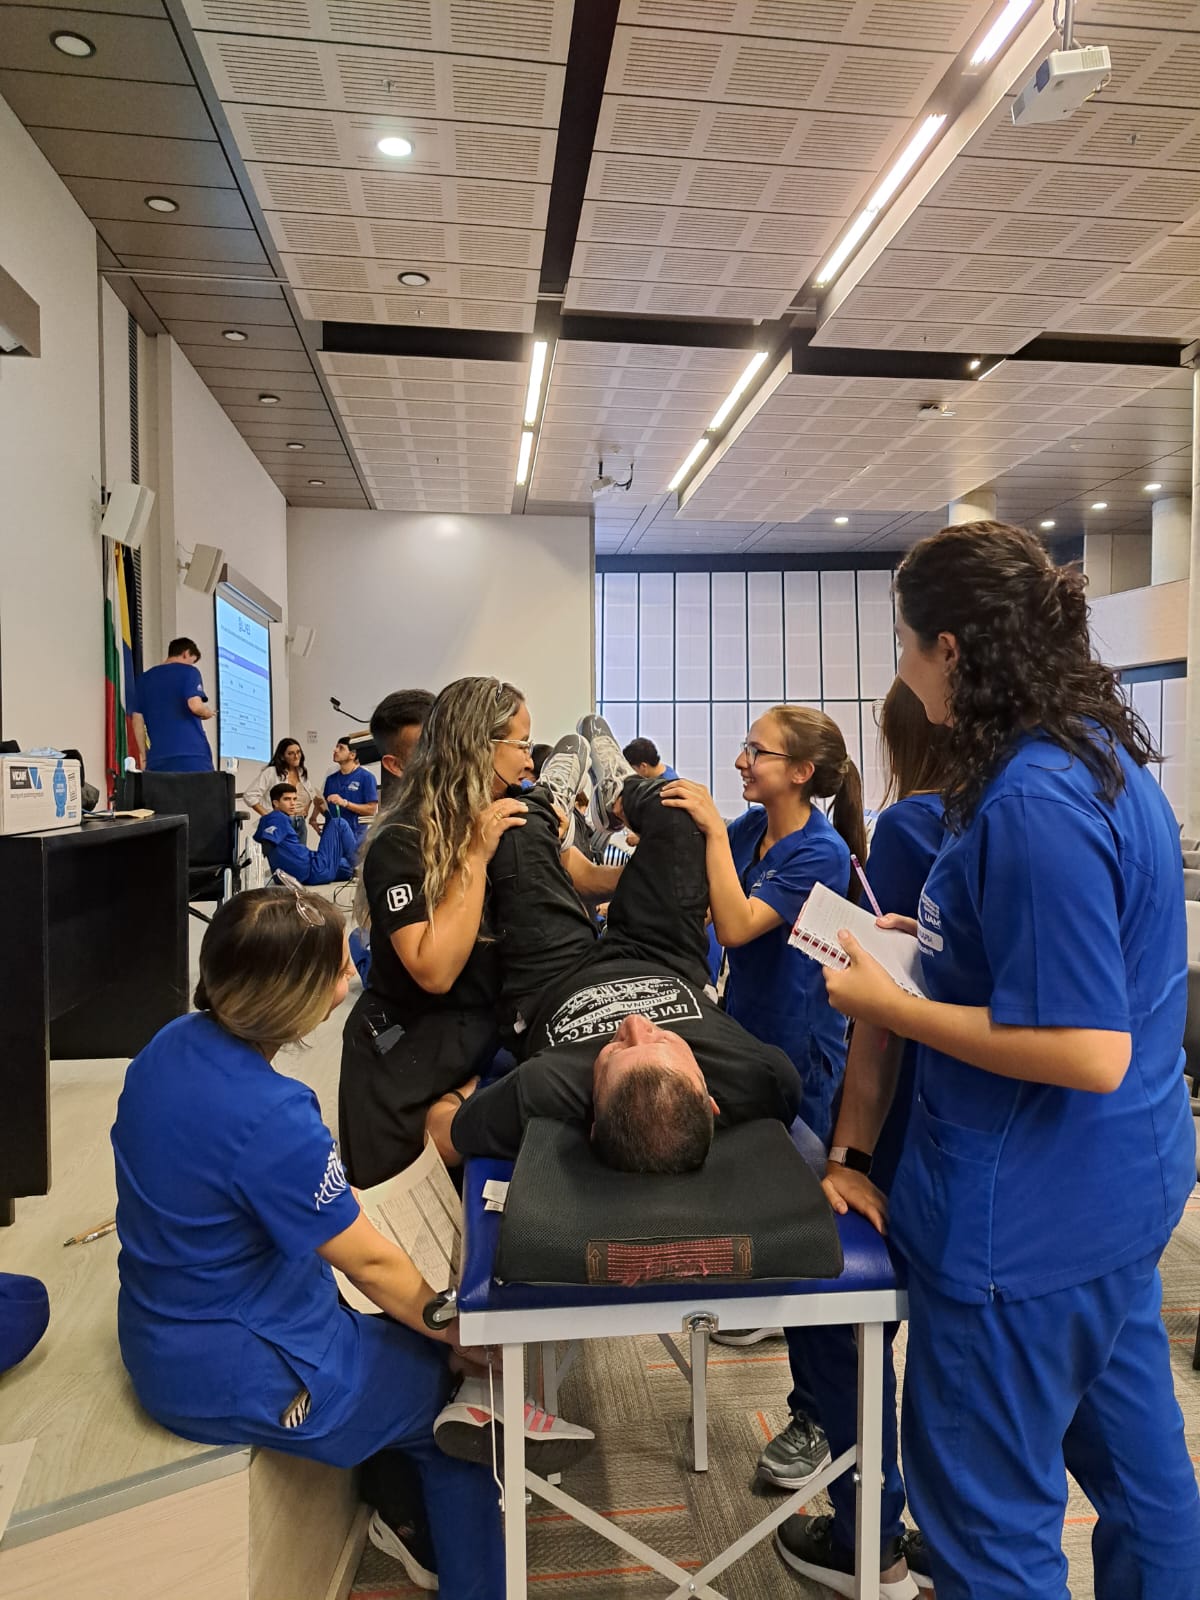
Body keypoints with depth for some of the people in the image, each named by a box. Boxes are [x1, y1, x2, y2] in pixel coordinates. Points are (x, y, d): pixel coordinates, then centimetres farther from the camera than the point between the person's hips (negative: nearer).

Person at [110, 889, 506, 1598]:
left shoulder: (173, 1044, -8)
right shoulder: (271, 1119, -34)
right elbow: (372, 1264, -21)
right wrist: (467, 1335, -2)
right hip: (229, 1375, -8)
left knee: (411, 1343, 22)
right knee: (464, 1394, 10)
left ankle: (396, 1510, 43)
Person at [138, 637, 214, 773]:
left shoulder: (145, 678, 17)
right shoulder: (188, 671, 2)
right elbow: (195, 706, -15)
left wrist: (144, 756, 18)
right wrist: (209, 713, 7)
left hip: (158, 758, 5)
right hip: (192, 754, -5)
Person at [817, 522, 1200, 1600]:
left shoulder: (1032, 803, -27)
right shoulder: (1100, 748, 4)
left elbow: (1089, 1053, -27)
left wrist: (892, 1007, -20)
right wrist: (945, 940, 9)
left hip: (1033, 1210, -10)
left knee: (987, 1509, 11)